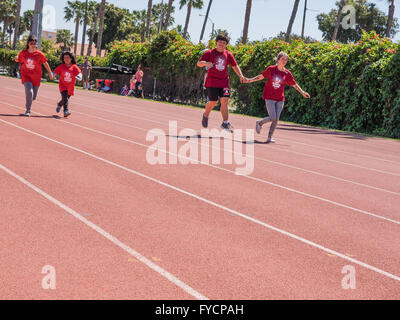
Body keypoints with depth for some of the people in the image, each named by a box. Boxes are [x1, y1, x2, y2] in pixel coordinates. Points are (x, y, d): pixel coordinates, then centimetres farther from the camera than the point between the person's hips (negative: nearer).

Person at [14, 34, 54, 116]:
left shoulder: (39, 54, -7)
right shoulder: (23, 53, -4)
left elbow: (45, 63, 5)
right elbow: (19, 60, 12)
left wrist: (50, 73, 11)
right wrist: (16, 59, -12)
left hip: (36, 78, 1)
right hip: (26, 76, -1)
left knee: (34, 97, 9)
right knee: (29, 92, -23)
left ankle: (28, 103, 46)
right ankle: (28, 111, -11)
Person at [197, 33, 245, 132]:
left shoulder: (228, 55, 10)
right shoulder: (209, 53, -1)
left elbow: (235, 66, 20)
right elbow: (198, 63, -6)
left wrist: (241, 75, 5)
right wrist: (205, 63, -29)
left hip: (224, 82, 3)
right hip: (212, 82, -3)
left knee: (224, 101, -8)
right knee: (213, 102, -3)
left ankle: (225, 123, -6)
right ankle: (205, 116, 27)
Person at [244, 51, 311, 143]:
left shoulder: (287, 73, 2)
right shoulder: (271, 69, -4)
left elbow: (295, 84, 9)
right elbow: (261, 76, 6)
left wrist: (302, 93, 3)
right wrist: (249, 80, 2)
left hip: (280, 99, 3)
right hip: (270, 98, -3)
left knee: (276, 119, -1)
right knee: (273, 118, -11)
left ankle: (270, 137, 11)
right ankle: (260, 123, 17)